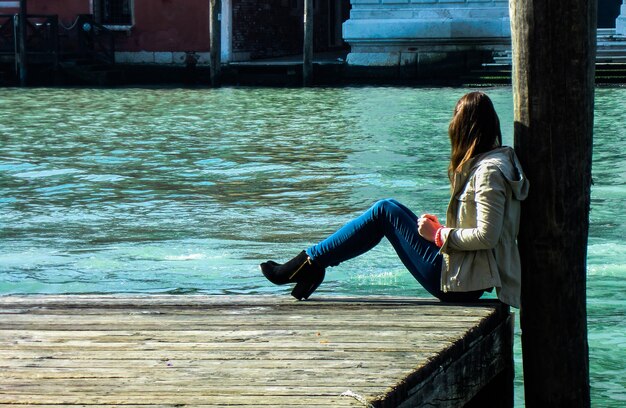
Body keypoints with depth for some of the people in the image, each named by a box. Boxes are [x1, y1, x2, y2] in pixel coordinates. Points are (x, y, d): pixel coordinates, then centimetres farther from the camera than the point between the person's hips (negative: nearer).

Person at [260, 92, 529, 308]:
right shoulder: (499, 159, 12)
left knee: (385, 211, -5)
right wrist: (440, 228, 8)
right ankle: (310, 267, 13)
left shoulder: (489, 171, -18)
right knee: (387, 209, 13)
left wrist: (439, 235, -14)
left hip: (459, 284, -10)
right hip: (468, 279, 10)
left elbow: (486, 236, -24)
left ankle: (309, 263, 4)